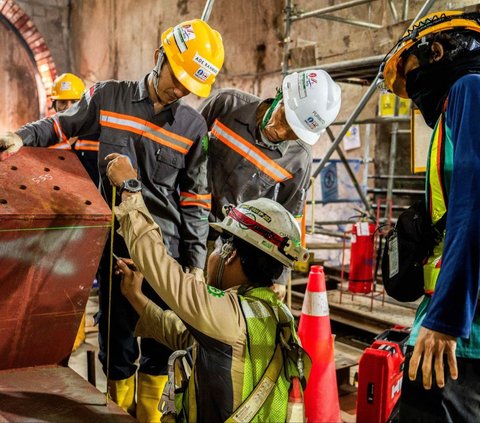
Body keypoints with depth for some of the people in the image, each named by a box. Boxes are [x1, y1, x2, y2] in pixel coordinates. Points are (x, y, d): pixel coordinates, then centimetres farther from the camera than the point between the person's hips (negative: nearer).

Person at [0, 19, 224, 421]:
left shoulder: (193, 125, 4)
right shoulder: (108, 97, 2)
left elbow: (196, 199, 5)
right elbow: (63, 124, 16)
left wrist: (195, 261, 3)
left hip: (166, 245, 1)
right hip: (116, 240, -1)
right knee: (117, 332, 7)